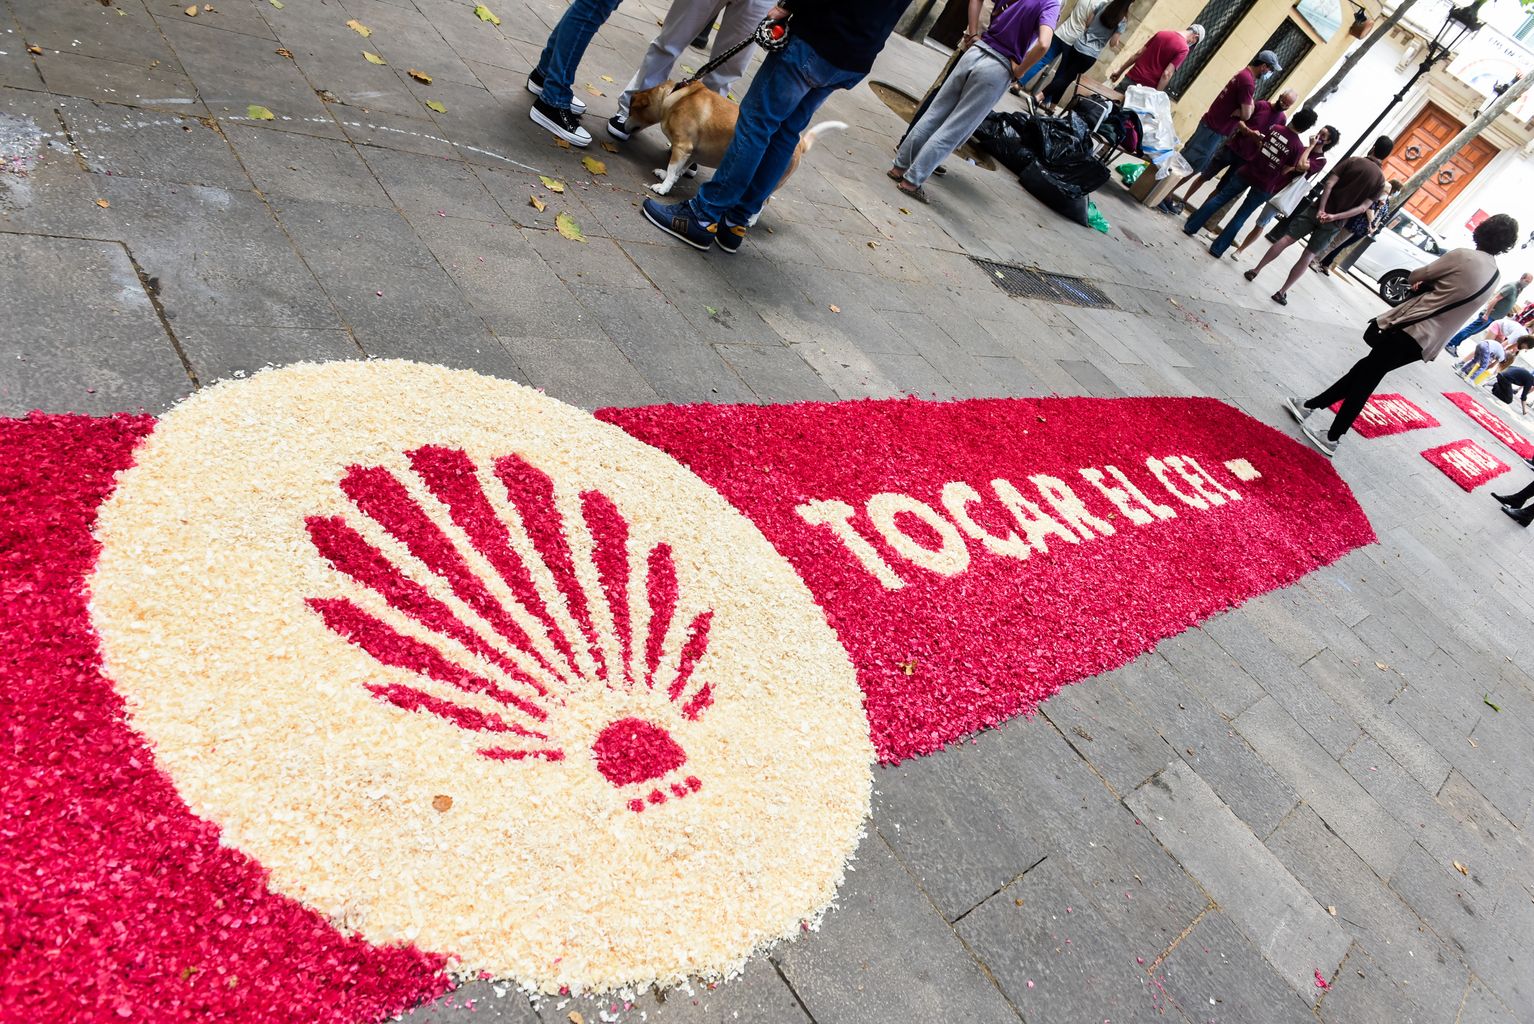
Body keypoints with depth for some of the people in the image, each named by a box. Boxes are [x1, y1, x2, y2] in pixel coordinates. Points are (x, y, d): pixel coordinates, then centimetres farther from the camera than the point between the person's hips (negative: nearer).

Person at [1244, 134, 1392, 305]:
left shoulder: (1353, 161, 0)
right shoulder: (1381, 179, 4)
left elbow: (1329, 184, -13)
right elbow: (1363, 207, -6)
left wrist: (1321, 208, -15)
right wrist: (1335, 217, -11)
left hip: (1319, 209, -1)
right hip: (1335, 222, 1)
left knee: (1286, 239, 4)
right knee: (1308, 255, 7)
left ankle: (1255, 271, 4)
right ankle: (1282, 292, 4)